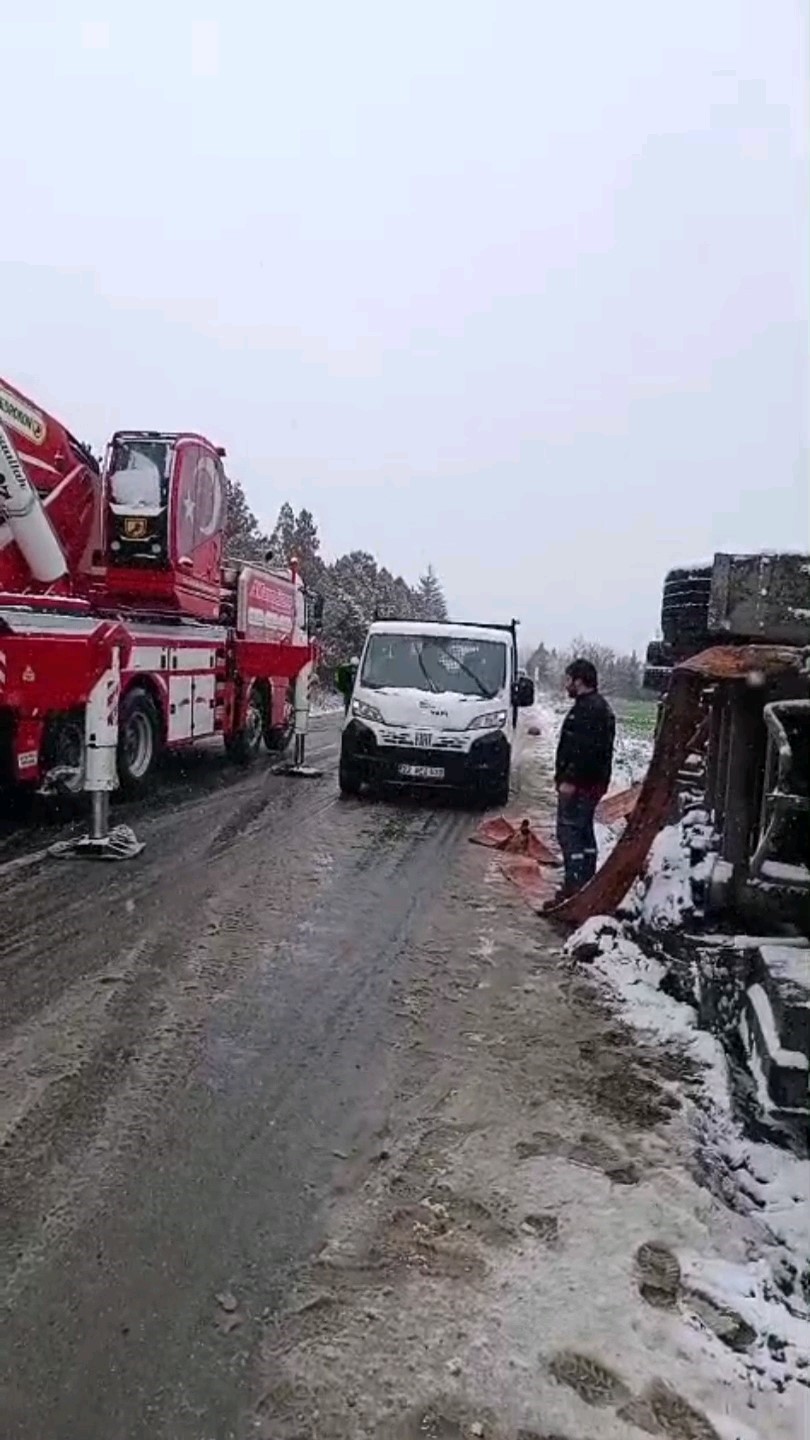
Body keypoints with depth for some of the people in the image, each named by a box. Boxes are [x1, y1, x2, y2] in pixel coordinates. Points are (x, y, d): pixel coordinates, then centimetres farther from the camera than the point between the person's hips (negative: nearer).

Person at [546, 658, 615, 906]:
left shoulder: (588, 709, -17)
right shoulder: (597, 706, 18)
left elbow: (584, 749, -26)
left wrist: (570, 779, -25)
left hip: (579, 783, -11)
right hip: (592, 782, 11)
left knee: (569, 831, -10)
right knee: (584, 831, 16)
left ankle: (574, 888, -11)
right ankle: (587, 884, 23)